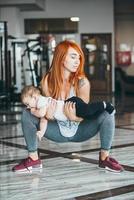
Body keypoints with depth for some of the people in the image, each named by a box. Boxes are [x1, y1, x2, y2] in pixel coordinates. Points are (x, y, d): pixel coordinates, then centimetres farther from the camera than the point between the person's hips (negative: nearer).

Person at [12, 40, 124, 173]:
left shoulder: (82, 82, -17)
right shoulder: (47, 81, -13)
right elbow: (48, 109, -8)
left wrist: (74, 117, -42)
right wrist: (48, 115, -34)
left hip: (79, 131, -1)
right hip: (58, 131, 1)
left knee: (107, 114, -26)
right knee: (27, 114, -19)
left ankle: (104, 158, -10)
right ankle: (33, 159, -8)